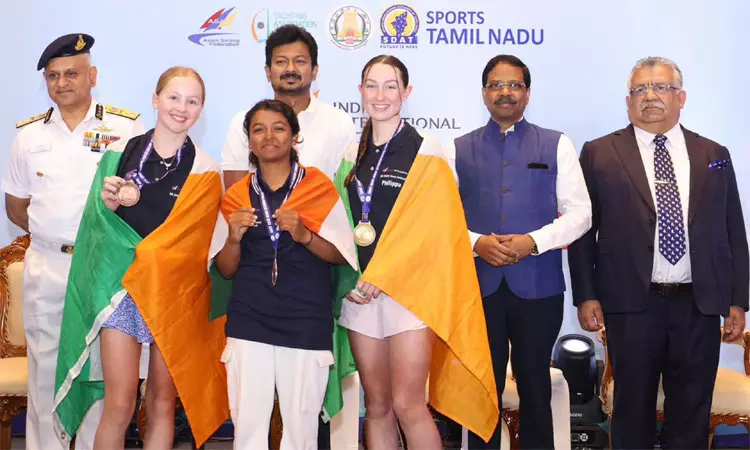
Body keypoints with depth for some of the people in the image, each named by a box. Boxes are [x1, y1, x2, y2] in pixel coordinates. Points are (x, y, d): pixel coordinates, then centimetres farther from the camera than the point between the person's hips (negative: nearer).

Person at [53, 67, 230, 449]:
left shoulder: (204, 171, 2)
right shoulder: (121, 153, 6)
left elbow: (185, 238, -3)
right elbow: (100, 223, 7)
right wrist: (109, 203, -12)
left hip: (174, 293, 0)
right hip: (121, 286, 0)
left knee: (162, 404, 7)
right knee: (119, 405, -4)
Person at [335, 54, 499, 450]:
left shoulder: (425, 152, -3)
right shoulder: (353, 156, 13)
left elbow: (431, 227, -10)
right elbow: (344, 223, 15)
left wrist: (381, 276, -15)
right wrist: (349, 279, 0)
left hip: (409, 289, -5)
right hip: (360, 293, 5)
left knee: (407, 405, -8)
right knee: (377, 406, 8)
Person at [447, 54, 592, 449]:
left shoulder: (557, 146, 5)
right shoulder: (459, 150, 8)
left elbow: (579, 213, -1)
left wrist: (532, 241, -15)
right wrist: (477, 242, -14)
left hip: (538, 286, -1)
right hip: (478, 284, 1)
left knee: (535, 388, 10)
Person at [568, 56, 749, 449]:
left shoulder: (714, 155, 9)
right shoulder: (598, 154, 2)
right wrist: (586, 295, -5)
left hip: (700, 305, 2)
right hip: (631, 303, -2)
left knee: (692, 411, 11)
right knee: (632, 409, 9)